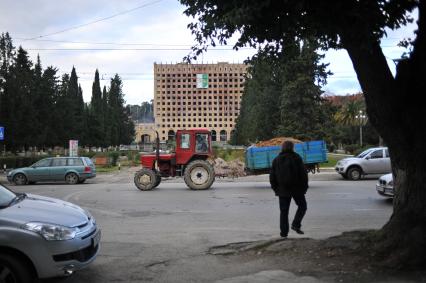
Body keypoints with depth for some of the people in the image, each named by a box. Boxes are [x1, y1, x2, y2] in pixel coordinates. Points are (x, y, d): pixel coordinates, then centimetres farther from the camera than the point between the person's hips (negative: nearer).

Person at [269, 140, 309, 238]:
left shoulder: (276, 160, 6)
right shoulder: (296, 158, -4)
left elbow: (272, 176, 7)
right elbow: (303, 174, -6)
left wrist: (275, 189, 14)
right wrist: (304, 187, 3)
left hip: (283, 190, 3)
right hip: (296, 188, -3)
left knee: (284, 211, 8)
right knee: (302, 206, 15)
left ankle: (284, 232, 7)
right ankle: (296, 224, -2)